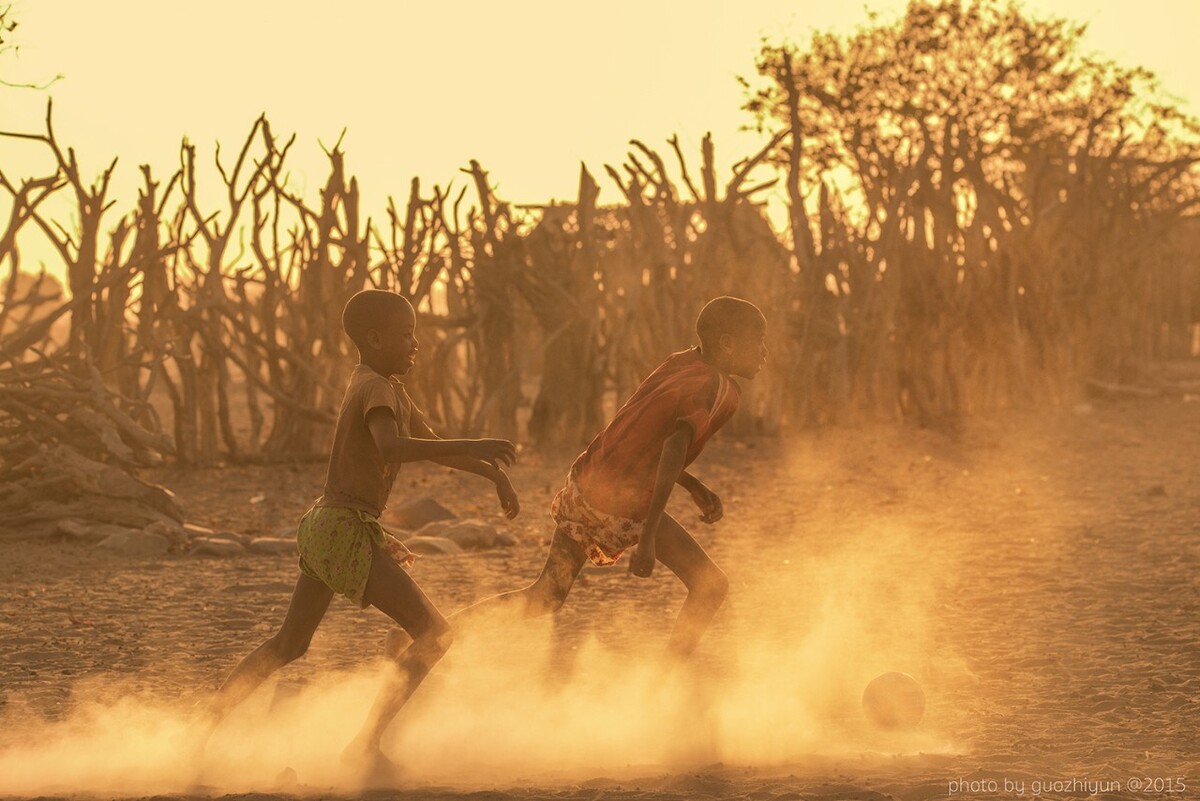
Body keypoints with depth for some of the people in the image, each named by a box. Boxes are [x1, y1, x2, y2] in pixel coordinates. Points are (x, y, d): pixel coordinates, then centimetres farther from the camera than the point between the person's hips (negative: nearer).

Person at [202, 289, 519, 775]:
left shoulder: (388, 390, 17)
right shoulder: (375, 389, -14)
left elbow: (432, 446, 28)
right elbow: (391, 448, -34)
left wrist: (493, 474, 18)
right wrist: (472, 447, -39)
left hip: (324, 528, 10)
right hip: (346, 530, -10)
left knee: (289, 645, 19)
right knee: (433, 634, -11)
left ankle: (204, 728, 23)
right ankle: (367, 744, -10)